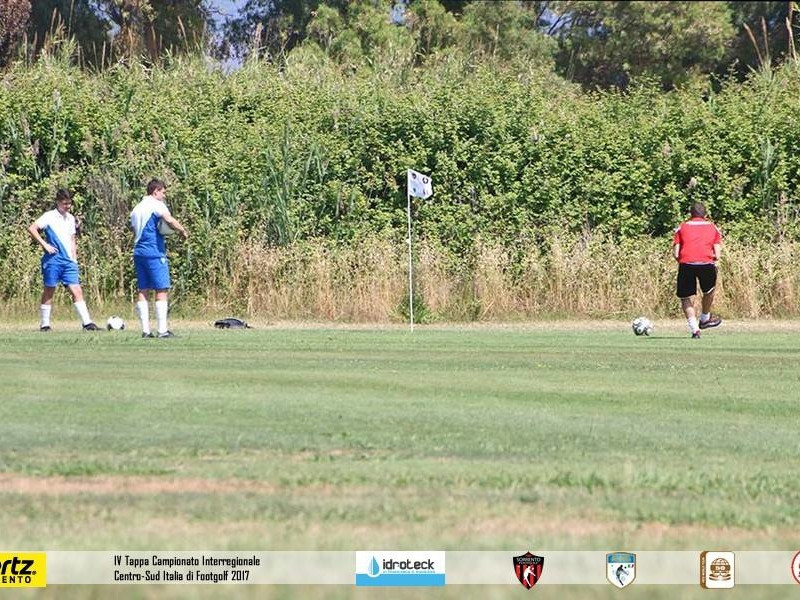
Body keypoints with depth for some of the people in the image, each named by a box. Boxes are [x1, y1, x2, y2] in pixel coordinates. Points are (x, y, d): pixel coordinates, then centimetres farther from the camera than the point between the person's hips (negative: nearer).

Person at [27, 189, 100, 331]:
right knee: (49, 291, 2)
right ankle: (44, 324, 11)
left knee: (77, 291, -3)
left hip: (68, 261, 5)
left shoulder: (70, 218, 16)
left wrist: (74, 259, 17)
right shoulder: (50, 216, -4)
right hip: (53, 260, -5)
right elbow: (32, 229, -13)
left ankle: (87, 323, -8)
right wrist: (44, 244, -17)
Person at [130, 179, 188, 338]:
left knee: (143, 291, 6)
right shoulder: (156, 205, -6)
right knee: (162, 290, -6)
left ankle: (145, 330, 2)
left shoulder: (136, 209, 19)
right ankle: (162, 330, -11)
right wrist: (183, 231, -10)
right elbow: (169, 220, -22)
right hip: (154, 253, -8)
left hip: (138, 252, 8)